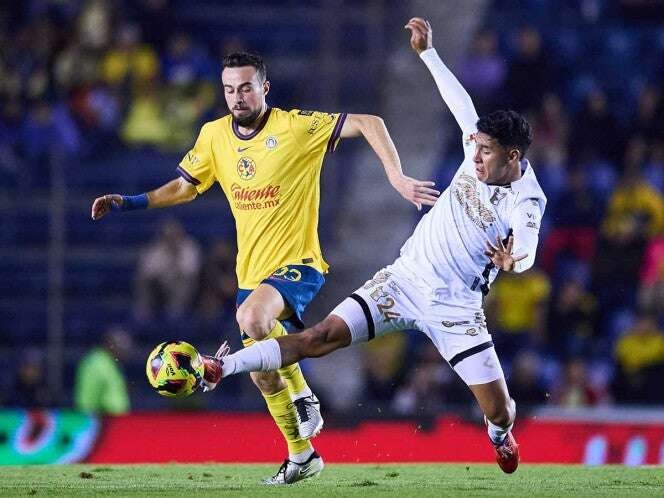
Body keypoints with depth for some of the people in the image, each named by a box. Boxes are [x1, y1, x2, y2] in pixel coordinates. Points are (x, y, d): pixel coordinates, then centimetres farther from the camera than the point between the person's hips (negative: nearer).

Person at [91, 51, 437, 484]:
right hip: (252, 272, 7)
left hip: (297, 263, -7)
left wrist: (396, 177, -25)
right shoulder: (214, 136, 5)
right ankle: (302, 456, 29)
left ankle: (305, 398, -14)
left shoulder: (295, 127, -12)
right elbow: (185, 187, 19)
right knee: (263, 375, 10)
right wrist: (128, 203, 8)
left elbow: (369, 123, -15)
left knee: (253, 317, -36)